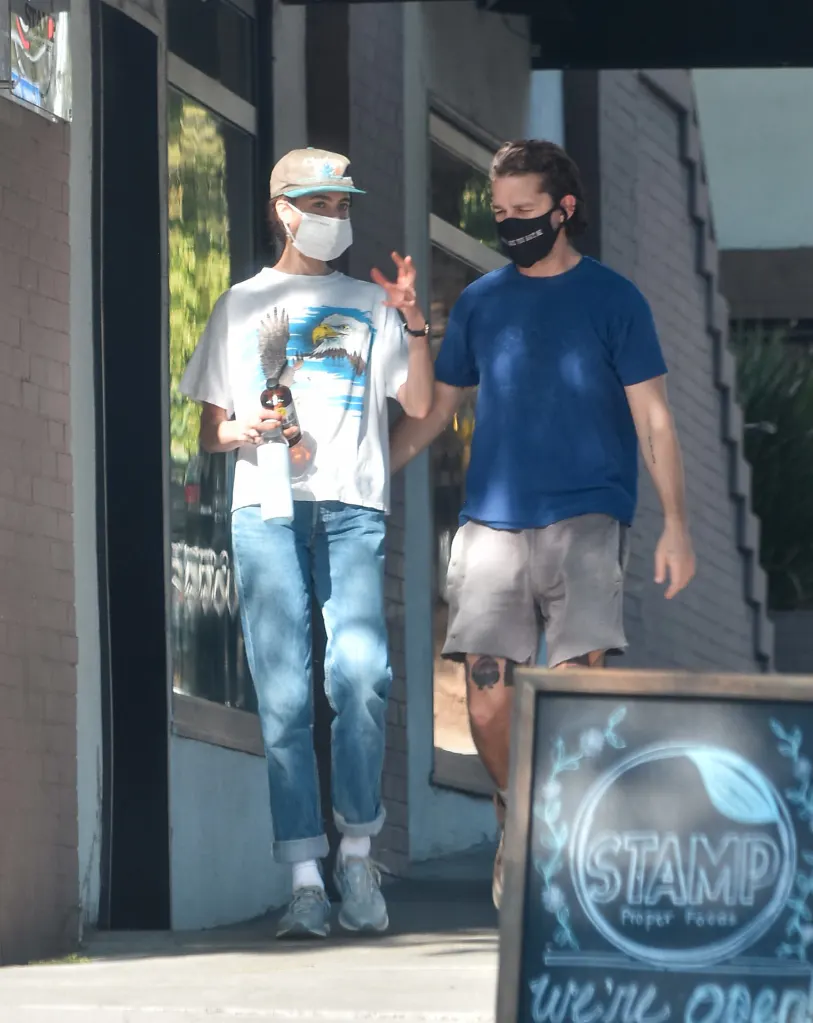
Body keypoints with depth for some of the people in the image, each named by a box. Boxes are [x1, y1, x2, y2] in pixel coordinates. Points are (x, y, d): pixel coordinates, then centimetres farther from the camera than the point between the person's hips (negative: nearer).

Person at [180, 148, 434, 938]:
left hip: (353, 509, 0)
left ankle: (357, 854, -5)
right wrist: (245, 432, -4)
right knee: (283, 694, -9)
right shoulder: (242, 306, 19)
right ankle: (305, 879, -9)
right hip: (266, 512, 0)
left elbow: (418, 404, 10)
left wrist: (414, 325, -3)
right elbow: (209, 431, 18)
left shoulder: (369, 304, 20)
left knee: (360, 673, -19)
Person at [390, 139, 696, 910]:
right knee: (487, 692, -5)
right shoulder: (480, 303, 13)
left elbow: (652, 417, 2)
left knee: (579, 676, -18)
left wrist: (675, 522, -8)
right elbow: (433, 410, 18)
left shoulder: (611, 298, 4)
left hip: (584, 518, -3)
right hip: (492, 520, 3)